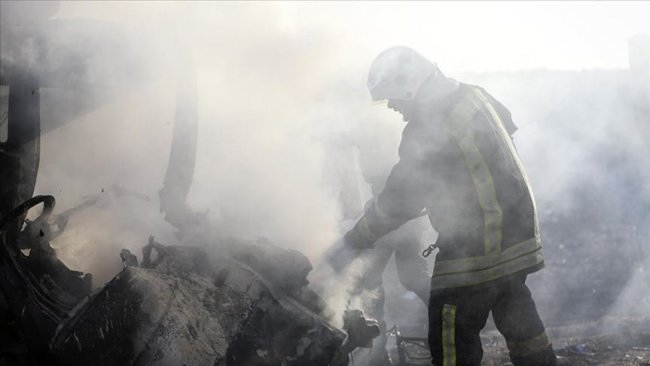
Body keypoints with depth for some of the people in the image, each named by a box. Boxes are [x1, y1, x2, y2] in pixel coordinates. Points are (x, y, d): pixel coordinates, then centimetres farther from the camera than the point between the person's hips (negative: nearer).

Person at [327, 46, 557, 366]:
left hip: (475, 250, -9)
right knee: (519, 321, 20)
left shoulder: (426, 132, -20)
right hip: (518, 238, 9)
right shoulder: (473, 96, 4)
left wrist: (351, 244, -5)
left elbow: (397, 201, -16)